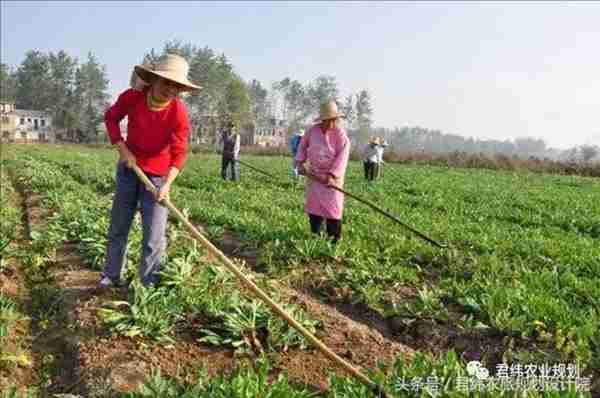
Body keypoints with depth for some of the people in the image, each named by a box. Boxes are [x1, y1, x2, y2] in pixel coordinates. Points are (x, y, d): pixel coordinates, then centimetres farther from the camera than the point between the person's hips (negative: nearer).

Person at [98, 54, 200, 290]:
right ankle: (111, 276, 32)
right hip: (128, 168, 3)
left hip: (157, 175, -2)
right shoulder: (132, 97, -14)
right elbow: (111, 118, 5)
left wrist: (167, 184, -37)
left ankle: (148, 285, 10)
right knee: (118, 227, 14)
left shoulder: (179, 112, -20)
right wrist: (123, 149, -8)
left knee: (154, 237, -3)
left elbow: (179, 152, -23)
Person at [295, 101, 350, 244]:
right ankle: (315, 234, 22)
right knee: (313, 203, 9)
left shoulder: (340, 135, -14)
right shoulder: (312, 130, -3)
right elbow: (303, 146, 12)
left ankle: (335, 237, 3)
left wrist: (332, 175, -31)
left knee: (332, 205, -7)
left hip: (332, 175, -4)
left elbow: (342, 156, -22)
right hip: (314, 174, 4)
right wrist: (300, 162, 0)